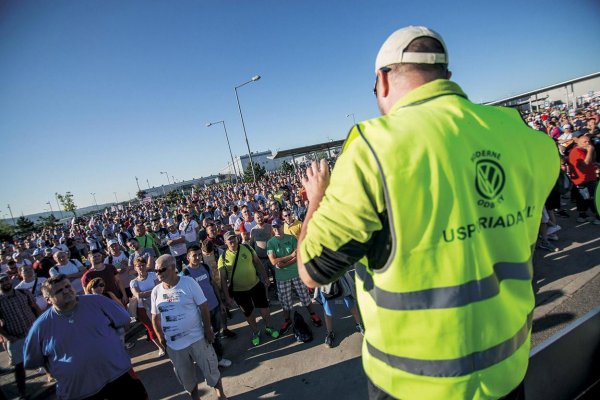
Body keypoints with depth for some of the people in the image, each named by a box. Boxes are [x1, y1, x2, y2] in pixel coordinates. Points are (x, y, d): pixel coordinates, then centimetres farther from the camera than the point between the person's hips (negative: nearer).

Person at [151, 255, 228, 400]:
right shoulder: (156, 291, -3)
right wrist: (160, 337, 3)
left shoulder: (188, 282, -14)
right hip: (173, 344, 3)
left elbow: (203, 307, -10)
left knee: (211, 369, 11)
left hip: (196, 338, -3)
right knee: (186, 377, 19)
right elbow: (155, 317, 8)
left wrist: (207, 329, -10)